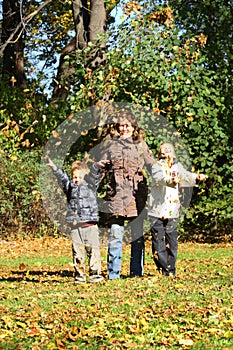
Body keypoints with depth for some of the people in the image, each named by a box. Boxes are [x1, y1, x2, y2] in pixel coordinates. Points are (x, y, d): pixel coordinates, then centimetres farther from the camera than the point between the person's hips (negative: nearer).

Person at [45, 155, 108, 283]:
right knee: (77, 252, 3)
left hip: (90, 225, -2)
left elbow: (93, 175, -9)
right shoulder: (69, 186, 14)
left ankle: (95, 274, 3)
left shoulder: (90, 185, 9)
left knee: (93, 250, -4)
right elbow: (62, 177, 1)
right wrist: (53, 167, -16)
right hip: (75, 226, 2)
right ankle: (80, 275, 9)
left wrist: (96, 166, -30)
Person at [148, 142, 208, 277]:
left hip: (172, 212, 3)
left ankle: (171, 270, 13)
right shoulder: (157, 167, -3)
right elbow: (160, 177, -25)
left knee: (172, 242, 3)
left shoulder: (177, 167, 9)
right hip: (157, 211, -3)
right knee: (158, 242, -1)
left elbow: (185, 175, -10)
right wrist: (170, 180, -48)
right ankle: (163, 269, 8)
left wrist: (197, 177, -32)